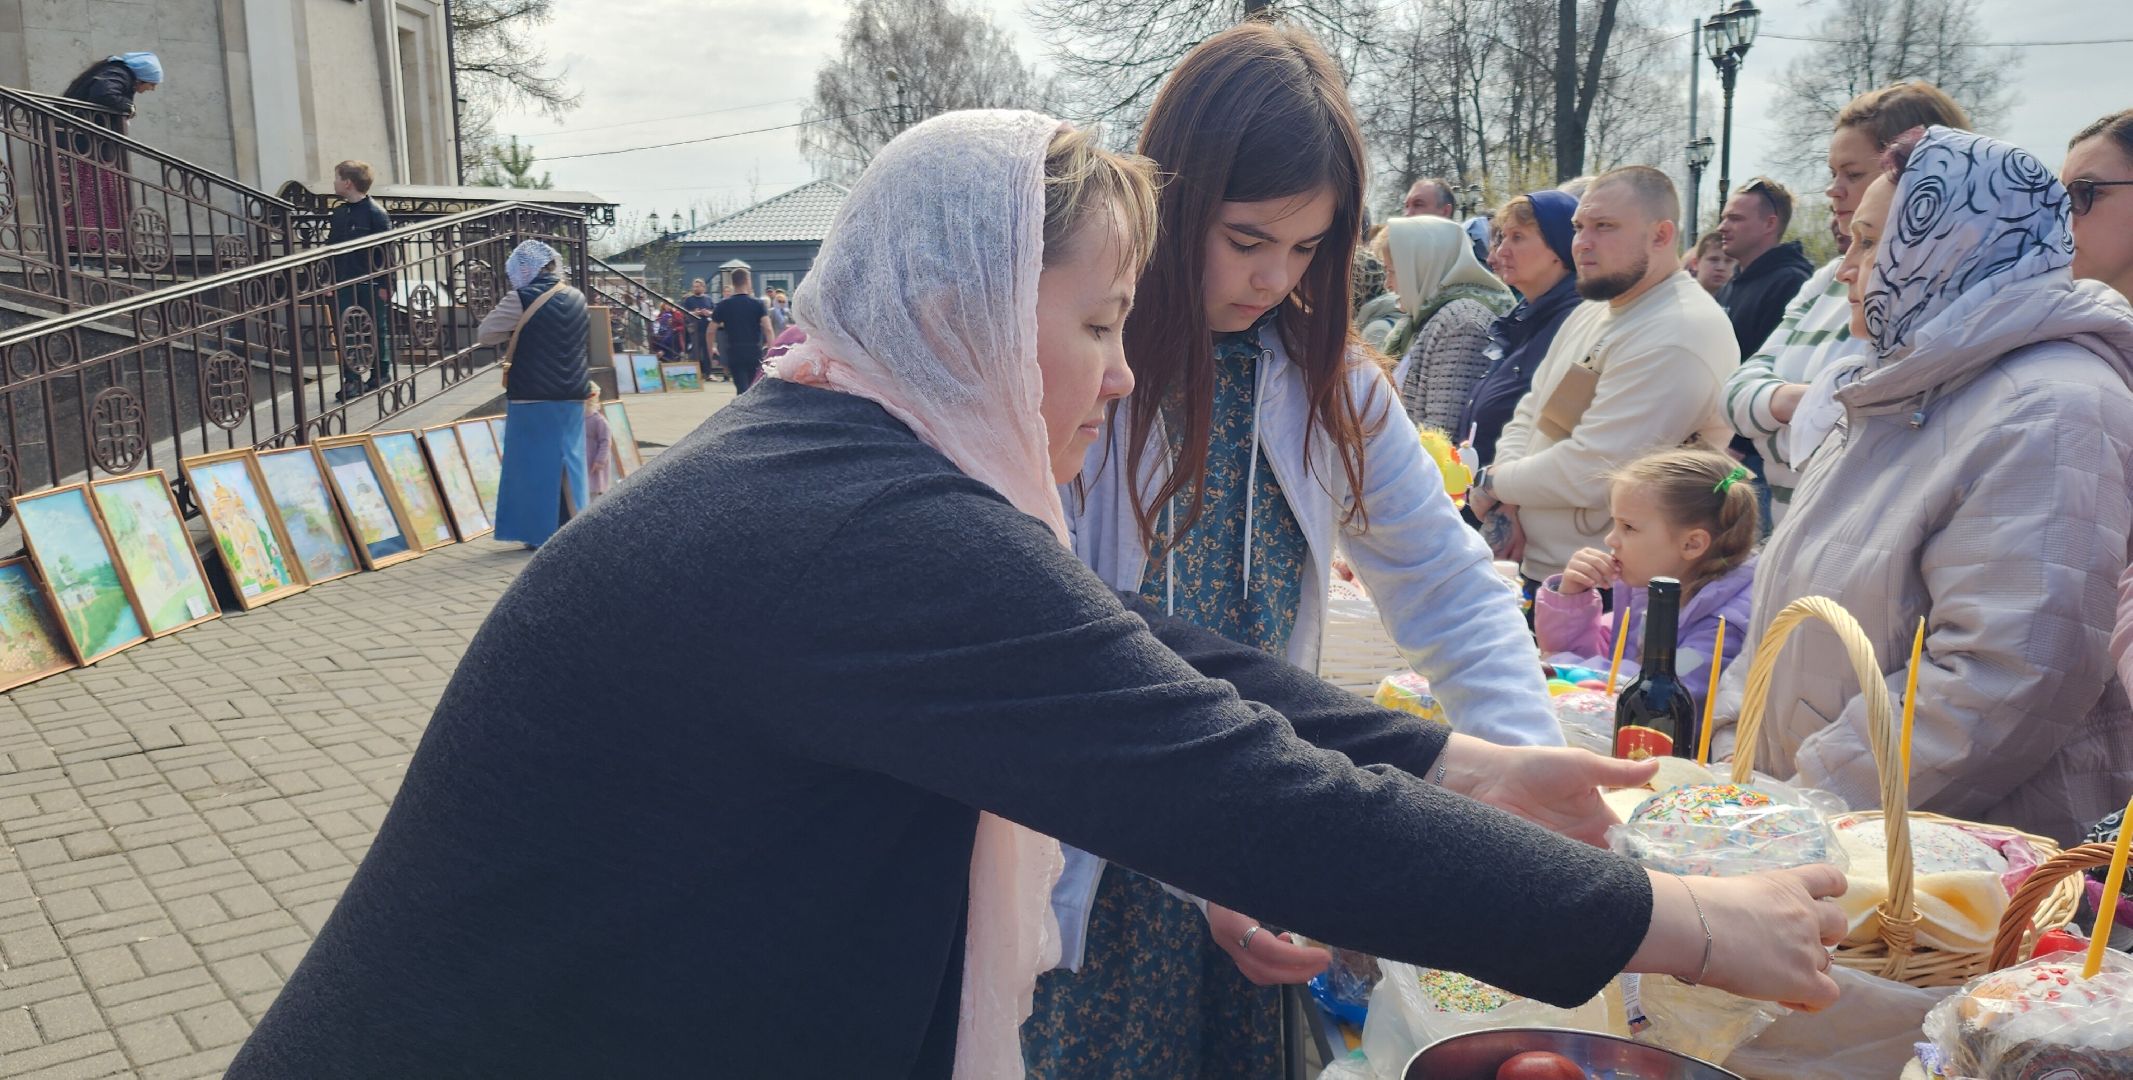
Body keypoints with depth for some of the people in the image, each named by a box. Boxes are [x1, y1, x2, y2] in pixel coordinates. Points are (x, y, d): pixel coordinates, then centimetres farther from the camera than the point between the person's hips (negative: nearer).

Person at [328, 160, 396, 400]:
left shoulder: (376, 213, -11)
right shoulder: (340, 212, 8)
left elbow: (386, 251, -12)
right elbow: (331, 246, 14)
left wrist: (385, 285, -14)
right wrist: (331, 280, 10)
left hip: (371, 284, -6)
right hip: (344, 284, 6)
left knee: (379, 330, 7)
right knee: (342, 331, 2)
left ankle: (381, 375, 20)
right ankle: (351, 379, 7)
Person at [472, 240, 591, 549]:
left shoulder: (521, 299, -12)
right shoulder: (577, 298, 5)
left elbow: (483, 334, -7)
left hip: (532, 397, -5)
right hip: (572, 395, 5)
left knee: (535, 463, 3)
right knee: (571, 461, 12)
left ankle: (541, 531, 4)